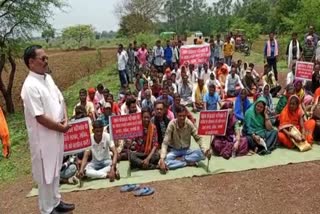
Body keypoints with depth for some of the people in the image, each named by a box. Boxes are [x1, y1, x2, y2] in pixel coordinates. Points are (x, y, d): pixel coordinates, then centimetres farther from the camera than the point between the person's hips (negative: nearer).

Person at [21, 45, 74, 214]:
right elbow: (40, 117, -24)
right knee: (46, 174, 7)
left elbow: (61, 100, 12)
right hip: (43, 137, -8)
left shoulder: (48, 78, 5)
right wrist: (61, 128, -14)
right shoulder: (30, 86, -22)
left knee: (55, 170, 21)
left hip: (56, 134, 8)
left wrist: (65, 119, -4)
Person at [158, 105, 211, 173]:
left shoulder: (189, 124, -15)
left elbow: (198, 138, -11)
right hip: (174, 150, -2)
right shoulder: (172, 124, -22)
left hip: (186, 150, 2)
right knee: (165, 161, -34)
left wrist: (205, 150, -31)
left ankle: (180, 159, -17)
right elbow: (165, 143, -23)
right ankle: (189, 162, -22)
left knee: (202, 154, -26)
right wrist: (162, 159, -37)